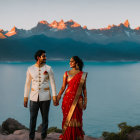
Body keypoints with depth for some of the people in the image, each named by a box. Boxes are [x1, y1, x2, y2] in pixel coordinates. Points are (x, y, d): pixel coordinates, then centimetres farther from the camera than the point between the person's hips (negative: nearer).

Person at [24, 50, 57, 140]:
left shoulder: (48, 68, -1)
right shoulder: (30, 69, 2)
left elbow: (52, 83, -1)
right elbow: (27, 84, 8)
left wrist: (54, 96, -8)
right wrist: (25, 98, 5)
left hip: (45, 97, -1)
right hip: (34, 97, 1)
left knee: (45, 118, 6)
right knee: (33, 118, 1)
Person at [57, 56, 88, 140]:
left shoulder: (83, 75, 4)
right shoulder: (66, 74, 4)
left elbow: (84, 88, 6)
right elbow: (63, 87, 4)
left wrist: (85, 101, 2)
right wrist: (58, 98, -4)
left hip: (78, 100, 0)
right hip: (67, 99, 0)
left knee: (77, 119, 2)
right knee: (67, 119, 2)